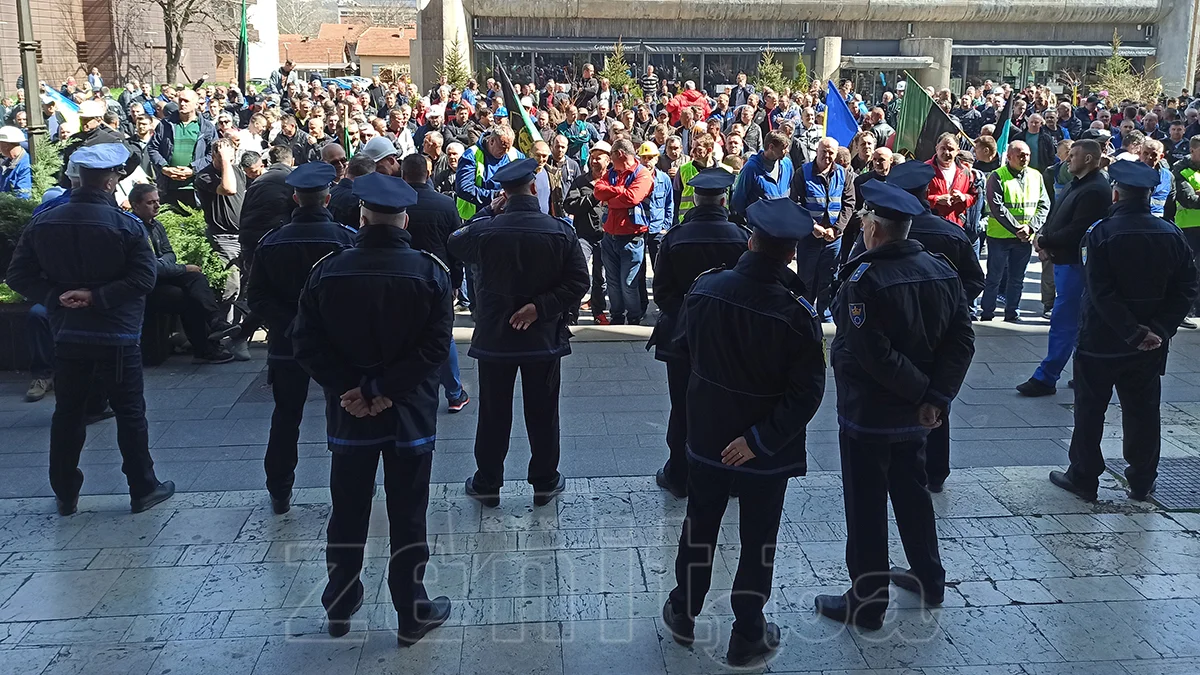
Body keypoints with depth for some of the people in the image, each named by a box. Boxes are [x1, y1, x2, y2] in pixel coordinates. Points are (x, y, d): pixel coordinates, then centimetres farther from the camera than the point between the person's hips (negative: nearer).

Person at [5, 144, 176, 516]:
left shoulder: (43, 222, 1)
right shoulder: (126, 224, -12)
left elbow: (18, 276, 2)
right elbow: (143, 278, -18)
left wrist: (56, 296, -3)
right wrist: (97, 297, -14)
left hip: (67, 335, 4)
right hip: (117, 337, -4)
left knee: (67, 414, 13)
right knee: (129, 414, 7)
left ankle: (65, 495, 22)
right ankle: (143, 489, 14)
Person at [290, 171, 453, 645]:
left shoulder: (328, 271, -5)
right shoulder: (429, 272, -10)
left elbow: (306, 343, -7)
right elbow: (435, 345, -16)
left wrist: (351, 389, -9)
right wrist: (386, 389, -14)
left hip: (348, 415, 2)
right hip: (410, 413, -2)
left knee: (348, 512, 16)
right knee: (407, 516, 8)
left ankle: (340, 606, 31)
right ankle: (412, 614, 19)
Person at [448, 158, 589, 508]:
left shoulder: (484, 231, -13)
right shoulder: (561, 231, -10)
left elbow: (455, 244, 9)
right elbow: (578, 281, -11)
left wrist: (489, 212, 7)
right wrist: (541, 307, -12)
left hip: (494, 338, 0)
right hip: (544, 336, 0)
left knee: (493, 415, 13)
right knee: (543, 414, 13)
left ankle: (487, 484, 25)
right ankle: (544, 482, 26)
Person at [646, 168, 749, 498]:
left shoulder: (674, 238, -11)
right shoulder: (741, 238, -10)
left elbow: (661, 291, -7)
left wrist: (679, 314, 8)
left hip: (682, 335, 0)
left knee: (683, 409, 10)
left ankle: (679, 476, 19)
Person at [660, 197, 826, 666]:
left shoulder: (704, 289, -13)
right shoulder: (796, 313, -22)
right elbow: (807, 393, -22)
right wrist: (760, 440, -18)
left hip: (706, 437, 3)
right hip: (764, 450, -3)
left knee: (699, 527, 22)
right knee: (758, 541, 14)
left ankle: (684, 614, 38)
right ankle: (747, 637, 26)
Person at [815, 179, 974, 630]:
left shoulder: (865, 280, -21)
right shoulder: (942, 271, 1)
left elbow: (873, 355, -26)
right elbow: (962, 340, -2)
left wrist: (922, 390, -14)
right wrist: (937, 397, -7)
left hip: (867, 414, -7)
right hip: (914, 415, 7)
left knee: (865, 508, 5)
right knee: (912, 492, 24)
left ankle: (866, 603, 15)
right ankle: (929, 580, 39)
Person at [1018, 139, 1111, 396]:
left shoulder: (1095, 190, -18)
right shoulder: (1077, 184, 14)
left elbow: (1076, 231, -23)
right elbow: (1055, 216, 17)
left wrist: (1044, 242, -14)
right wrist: (1043, 236, -1)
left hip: (1076, 263, -10)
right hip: (1065, 259, 10)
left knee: (1063, 322, -6)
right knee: (1079, 321, 17)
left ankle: (1045, 378, -3)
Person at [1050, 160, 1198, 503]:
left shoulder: (1101, 234, -15)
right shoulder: (1171, 235, -1)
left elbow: (1100, 293, -21)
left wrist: (1134, 332, -17)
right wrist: (1159, 330, -7)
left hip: (1100, 342, -4)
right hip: (1151, 345, 4)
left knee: (1090, 410, 8)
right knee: (1142, 411, 14)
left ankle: (1083, 478, 16)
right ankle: (1142, 482, 23)